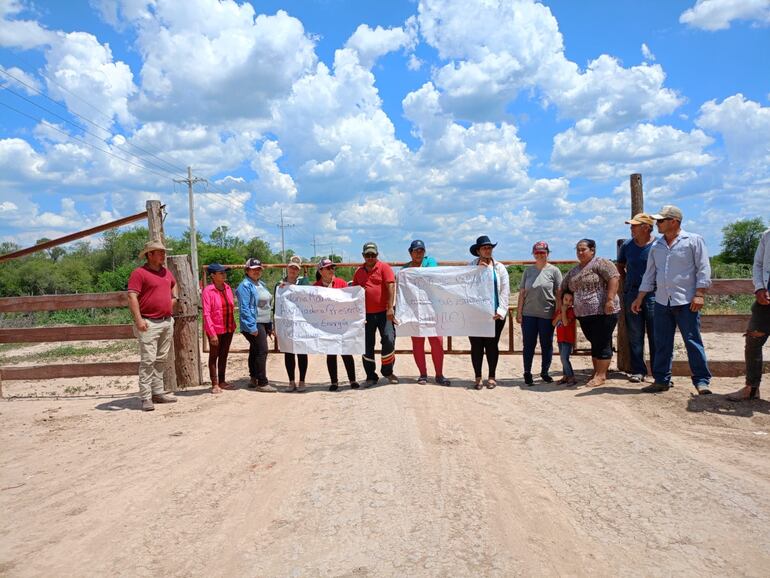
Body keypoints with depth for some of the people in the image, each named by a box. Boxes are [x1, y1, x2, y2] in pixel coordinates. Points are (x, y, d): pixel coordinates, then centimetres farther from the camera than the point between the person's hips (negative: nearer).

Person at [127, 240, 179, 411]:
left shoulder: (166, 272, 15)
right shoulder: (139, 273, -8)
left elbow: (174, 284, 37)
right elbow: (132, 297, -15)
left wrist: (174, 298, 19)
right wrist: (138, 319, -22)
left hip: (167, 322, 8)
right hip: (149, 323, -8)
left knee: (162, 360, 12)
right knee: (148, 360, -8)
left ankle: (158, 392, 20)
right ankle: (146, 398, -5)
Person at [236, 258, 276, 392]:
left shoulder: (261, 284, 16)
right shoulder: (245, 285, -10)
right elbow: (244, 308, -17)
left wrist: (270, 325, 19)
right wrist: (252, 327, -22)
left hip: (264, 323, 9)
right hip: (254, 324, -9)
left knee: (255, 351, 14)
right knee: (262, 351, -12)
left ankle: (253, 379, 22)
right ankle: (262, 383, -8)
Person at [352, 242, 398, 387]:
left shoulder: (384, 267, -1)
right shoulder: (358, 272, 12)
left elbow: (391, 286, -10)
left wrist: (390, 307, -18)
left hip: (383, 312, -4)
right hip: (366, 314, 4)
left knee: (389, 340, -10)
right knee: (367, 346, 6)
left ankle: (387, 371, 12)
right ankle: (371, 376, 18)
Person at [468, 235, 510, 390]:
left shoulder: (499, 267, 9)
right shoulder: (471, 266, 8)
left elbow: (505, 290, 5)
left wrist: (501, 311, -4)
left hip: (494, 313, 0)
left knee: (492, 345, 5)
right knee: (476, 345, 2)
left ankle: (492, 376, 17)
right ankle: (478, 377, 13)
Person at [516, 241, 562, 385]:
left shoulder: (554, 270, 0)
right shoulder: (528, 270, 8)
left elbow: (559, 293, 0)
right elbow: (522, 292, 8)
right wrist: (519, 312, 4)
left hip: (547, 314, -2)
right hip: (529, 314, 2)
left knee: (546, 345, 8)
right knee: (529, 345, 5)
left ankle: (544, 372, 23)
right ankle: (527, 373, 15)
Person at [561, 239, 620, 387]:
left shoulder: (600, 263, -4)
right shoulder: (573, 271, 18)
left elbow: (614, 278, -15)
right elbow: (563, 288, 25)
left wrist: (610, 299, -23)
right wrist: (560, 302, 13)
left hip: (603, 312, -7)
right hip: (584, 314, 7)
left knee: (602, 343, -4)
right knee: (594, 343, 13)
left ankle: (601, 375, 2)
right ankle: (597, 372, 19)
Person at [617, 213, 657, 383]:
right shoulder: (627, 245, 6)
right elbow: (620, 265, 21)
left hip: (653, 294, -3)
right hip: (631, 294, 3)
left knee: (656, 336, 1)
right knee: (634, 336, 6)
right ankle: (638, 371, 15)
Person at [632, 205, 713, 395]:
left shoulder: (693, 240, -1)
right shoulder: (656, 246, 14)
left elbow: (703, 269, -5)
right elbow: (649, 274, 17)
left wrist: (699, 294, -13)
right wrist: (639, 298, 14)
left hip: (686, 301, -5)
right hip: (662, 302, 5)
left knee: (693, 342, -3)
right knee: (662, 344, 8)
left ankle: (701, 381, 5)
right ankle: (661, 380, 15)